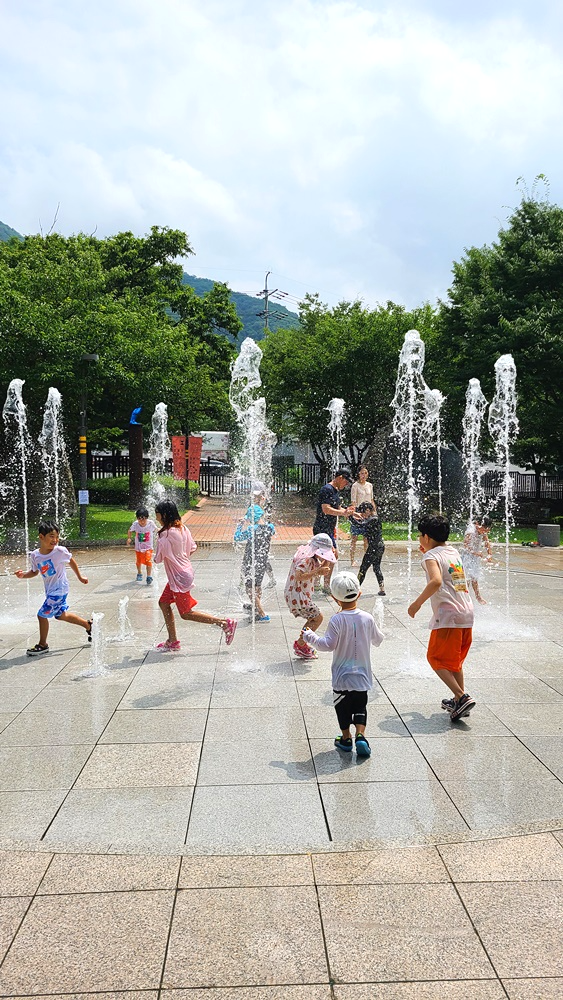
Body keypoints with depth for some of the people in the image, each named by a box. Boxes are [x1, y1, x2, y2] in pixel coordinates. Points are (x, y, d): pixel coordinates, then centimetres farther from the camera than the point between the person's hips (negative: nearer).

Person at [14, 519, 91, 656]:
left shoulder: (60, 551, -20)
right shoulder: (34, 555, -8)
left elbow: (71, 561, -1)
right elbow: (34, 571, 8)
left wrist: (80, 577, 10)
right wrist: (23, 575, -12)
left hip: (60, 589, -6)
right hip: (50, 590, 6)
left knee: (42, 615, -6)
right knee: (61, 615, 22)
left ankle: (42, 645, 14)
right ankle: (88, 624, 42)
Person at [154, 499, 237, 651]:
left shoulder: (166, 534, -23)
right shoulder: (182, 528, 3)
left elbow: (158, 558, -17)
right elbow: (193, 548, 11)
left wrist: (155, 558, 6)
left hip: (179, 578, -10)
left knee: (186, 614, 1)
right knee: (163, 603, 17)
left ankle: (225, 623, -1)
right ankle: (172, 641, 22)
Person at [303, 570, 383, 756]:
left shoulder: (337, 620, -17)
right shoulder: (367, 618, -5)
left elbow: (328, 644, -18)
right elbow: (377, 640, 7)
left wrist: (309, 636, -4)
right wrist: (378, 634, 31)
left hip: (342, 675, -3)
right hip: (362, 675, 3)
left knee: (342, 706, 13)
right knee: (360, 706, 14)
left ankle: (346, 738, 21)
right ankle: (360, 735, -2)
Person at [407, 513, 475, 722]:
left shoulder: (431, 555, -8)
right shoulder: (454, 552, 16)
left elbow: (436, 581, -26)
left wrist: (417, 603, -19)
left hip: (447, 616, -8)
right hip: (467, 614, 8)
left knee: (436, 659, 5)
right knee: (455, 659, 21)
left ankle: (462, 697, -6)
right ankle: (458, 701, 24)